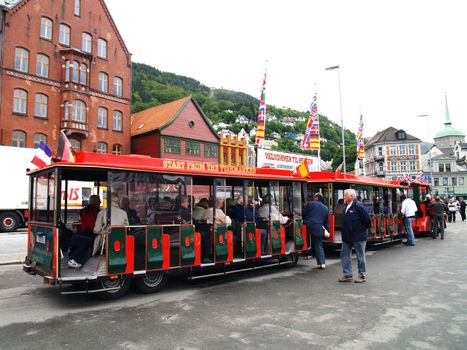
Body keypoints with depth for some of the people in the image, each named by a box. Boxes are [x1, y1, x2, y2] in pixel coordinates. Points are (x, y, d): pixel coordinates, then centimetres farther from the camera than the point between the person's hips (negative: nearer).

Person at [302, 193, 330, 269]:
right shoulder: (325, 208, 18)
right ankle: (322, 263, 7)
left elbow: (303, 214, 2)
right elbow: (326, 222, 22)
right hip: (319, 230, 5)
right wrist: (327, 230, 29)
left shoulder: (310, 204, 0)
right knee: (318, 246, 10)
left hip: (308, 227, -5)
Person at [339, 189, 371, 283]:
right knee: (344, 255, 9)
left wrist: (365, 228, -2)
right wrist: (344, 234, 16)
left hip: (358, 236, -8)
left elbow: (367, 219, -15)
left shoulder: (359, 206, -17)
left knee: (360, 256, 6)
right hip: (347, 236, 8)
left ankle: (362, 275, 18)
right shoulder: (346, 207, 9)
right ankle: (347, 275, 19)